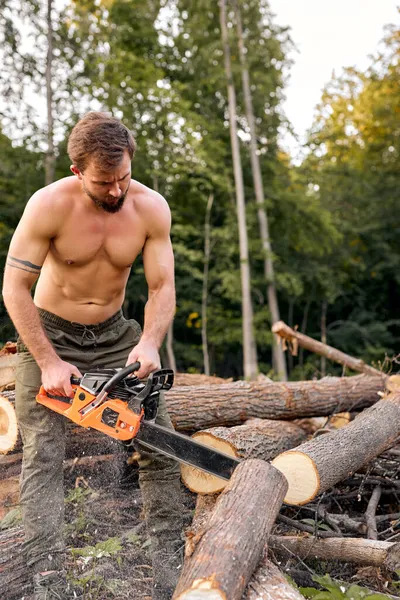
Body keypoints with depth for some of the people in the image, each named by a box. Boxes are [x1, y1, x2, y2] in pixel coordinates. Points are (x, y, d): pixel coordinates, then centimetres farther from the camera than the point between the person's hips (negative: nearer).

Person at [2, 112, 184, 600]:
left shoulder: (151, 207, -14)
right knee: (42, 458, -10)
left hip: (114, 334, 3)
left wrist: (149, 343, -29)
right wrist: (49, 363, -20)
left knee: (161, 446, -3)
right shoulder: (49, 205, -21)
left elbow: (162, 287, -10)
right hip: (48, 335, -2)